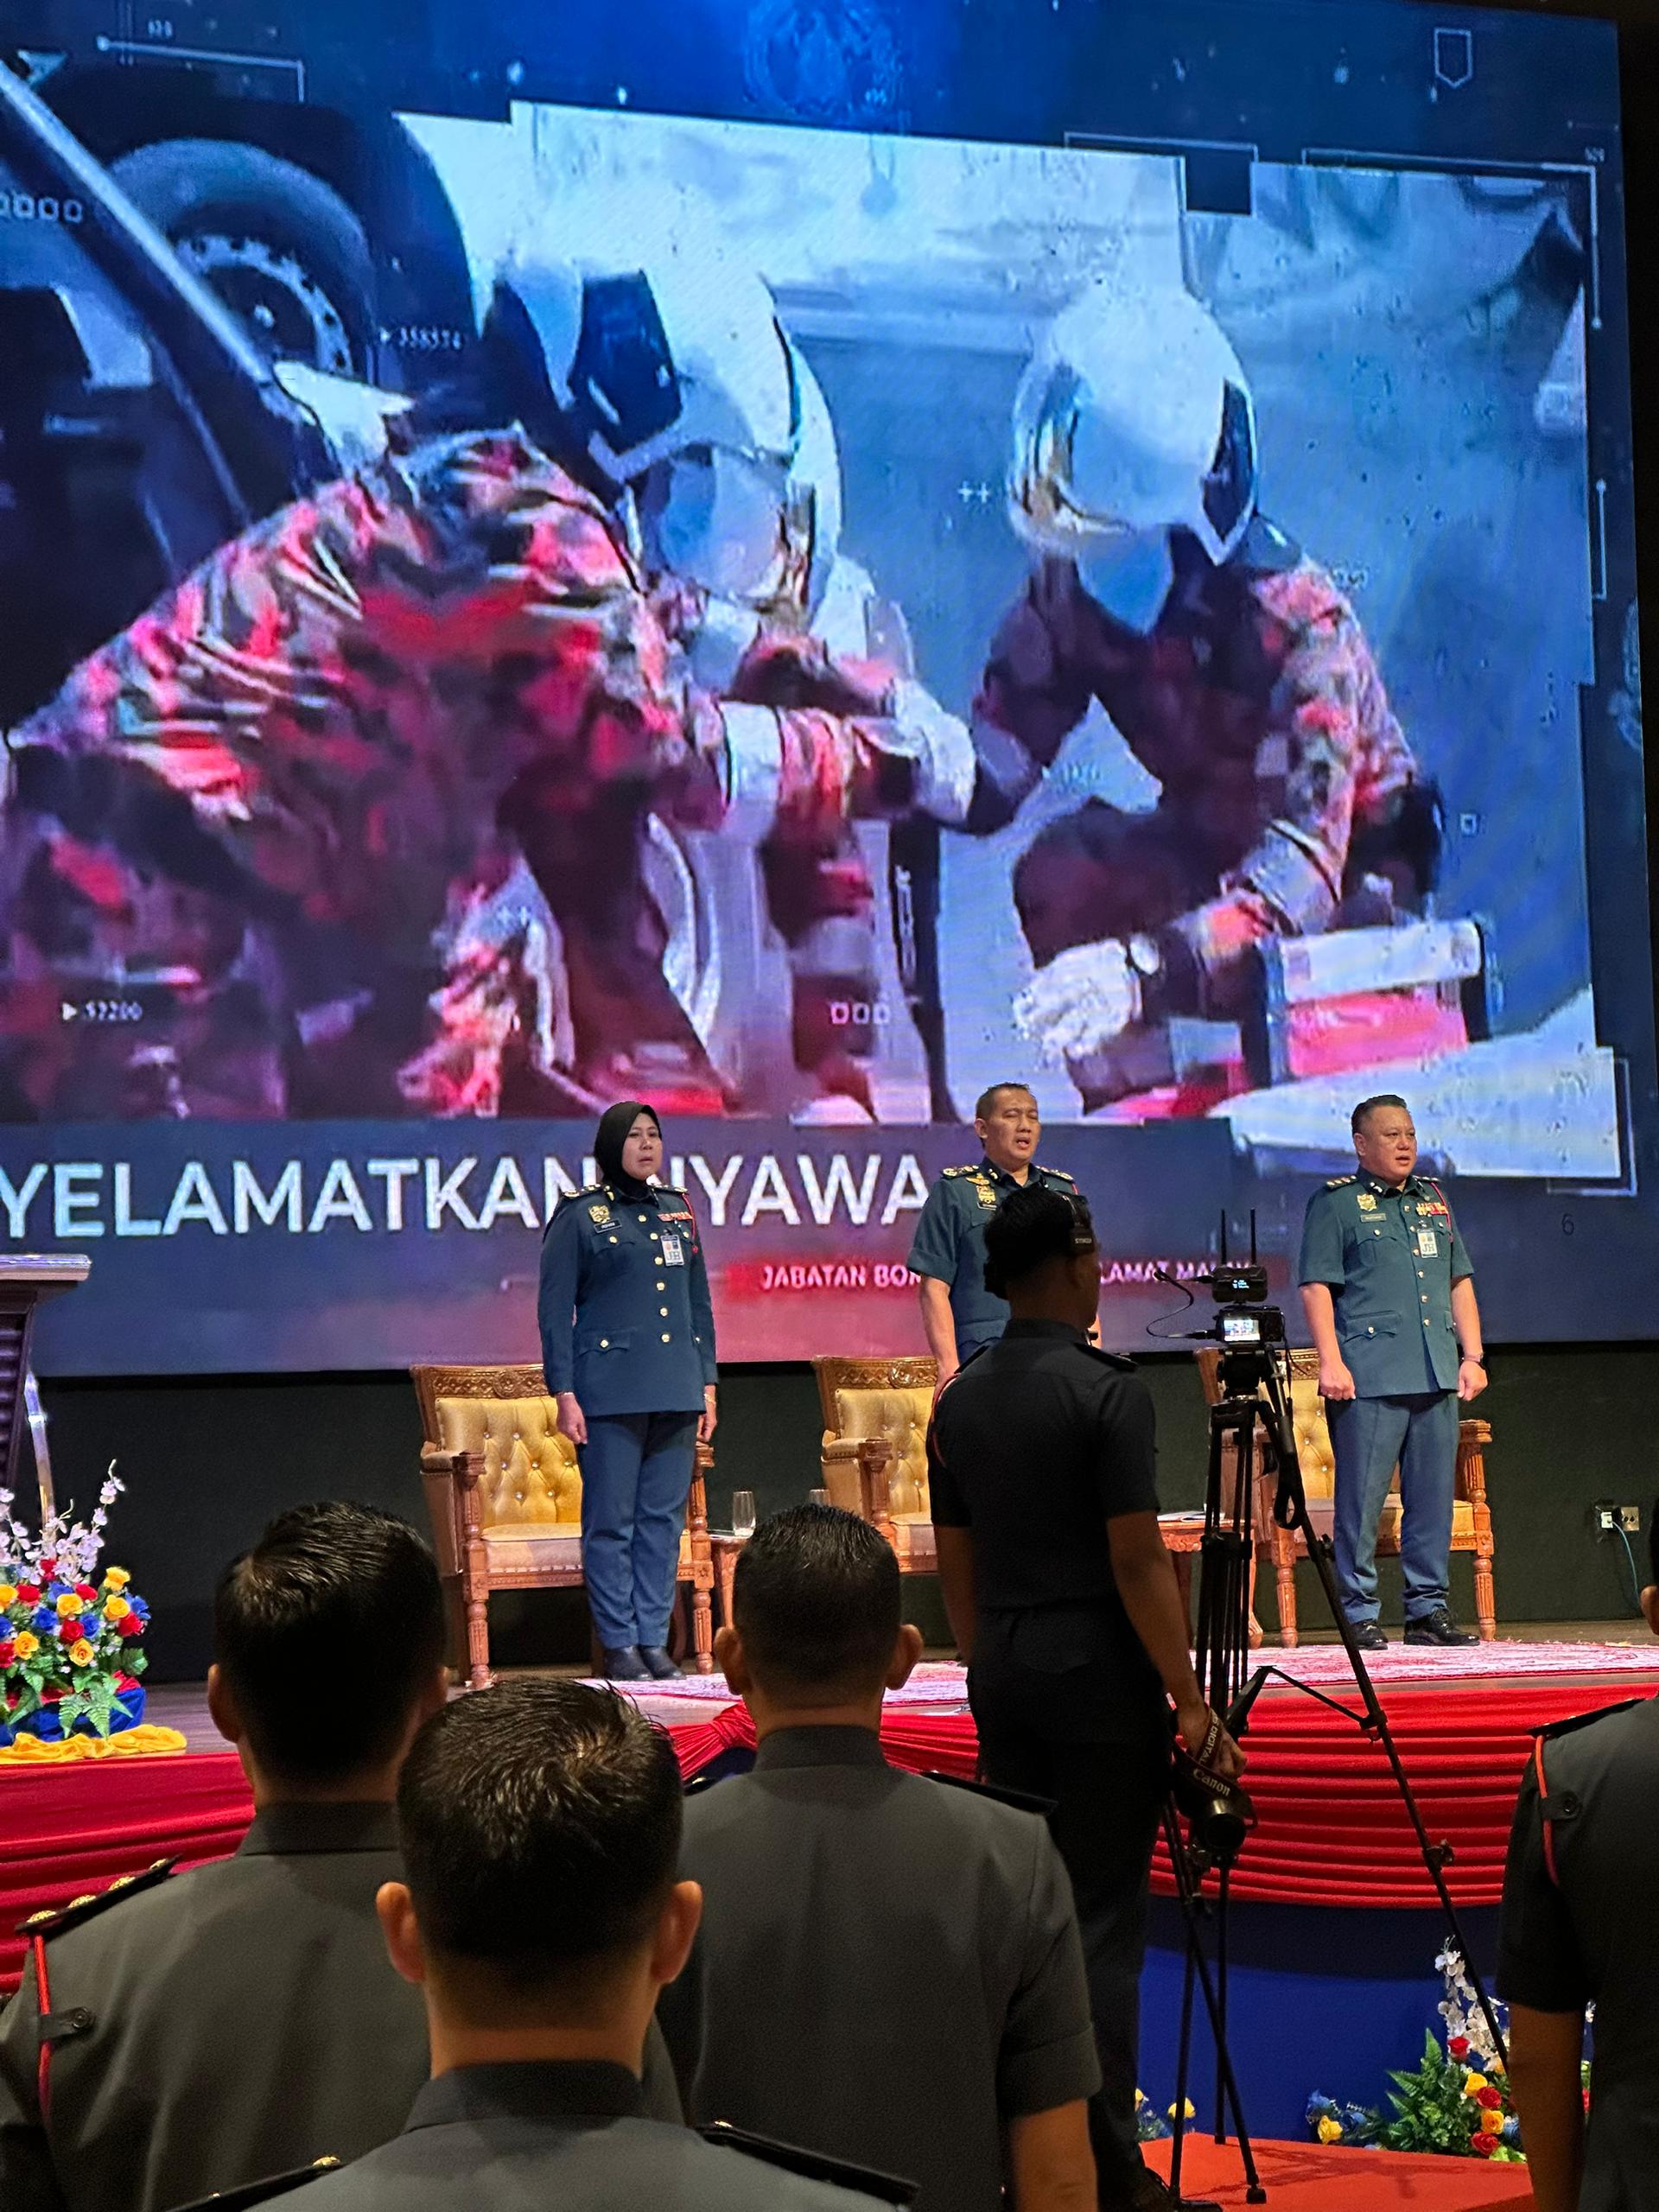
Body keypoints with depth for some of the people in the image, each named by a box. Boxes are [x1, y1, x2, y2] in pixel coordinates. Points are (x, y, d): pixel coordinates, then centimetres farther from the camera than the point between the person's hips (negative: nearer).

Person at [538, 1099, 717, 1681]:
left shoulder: (677, 1211, 15)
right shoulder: (580, 1215, 0)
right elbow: (554, 1310, -2)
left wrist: (707, 1382, 13)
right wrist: (564, 1393, -8)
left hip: (676, 1392, 5)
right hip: (610, 1391, -5)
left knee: (664, 1519, 6)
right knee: (612, 1521, -4)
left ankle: (654, 1639, 11)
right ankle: (619, 1645, 2)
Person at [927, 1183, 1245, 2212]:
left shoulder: (959, 1399, 8)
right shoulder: (1107, 1389, -13)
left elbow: (955, 1564, 13)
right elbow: (1137, 1560, -16)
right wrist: (1191, 1703, -12)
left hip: (1002, 1675, 7)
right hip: (1098, 1677, -7)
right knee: (1102, 1923, -4)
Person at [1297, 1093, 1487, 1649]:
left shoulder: (1433, 1199, 20)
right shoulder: (1334, 1202, 2)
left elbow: (1459, 1283, 22)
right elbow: (1316, 1287, -4)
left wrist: (1472, 1356, 13)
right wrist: (1331, 1362, -13)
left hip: (1438, 1374, 6)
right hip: (1369, 1374, -6)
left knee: (1433, 1496, 6)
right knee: (1362, 1495, -6)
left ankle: (1429, 1608, 12)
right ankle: (1358, 1612, -1)